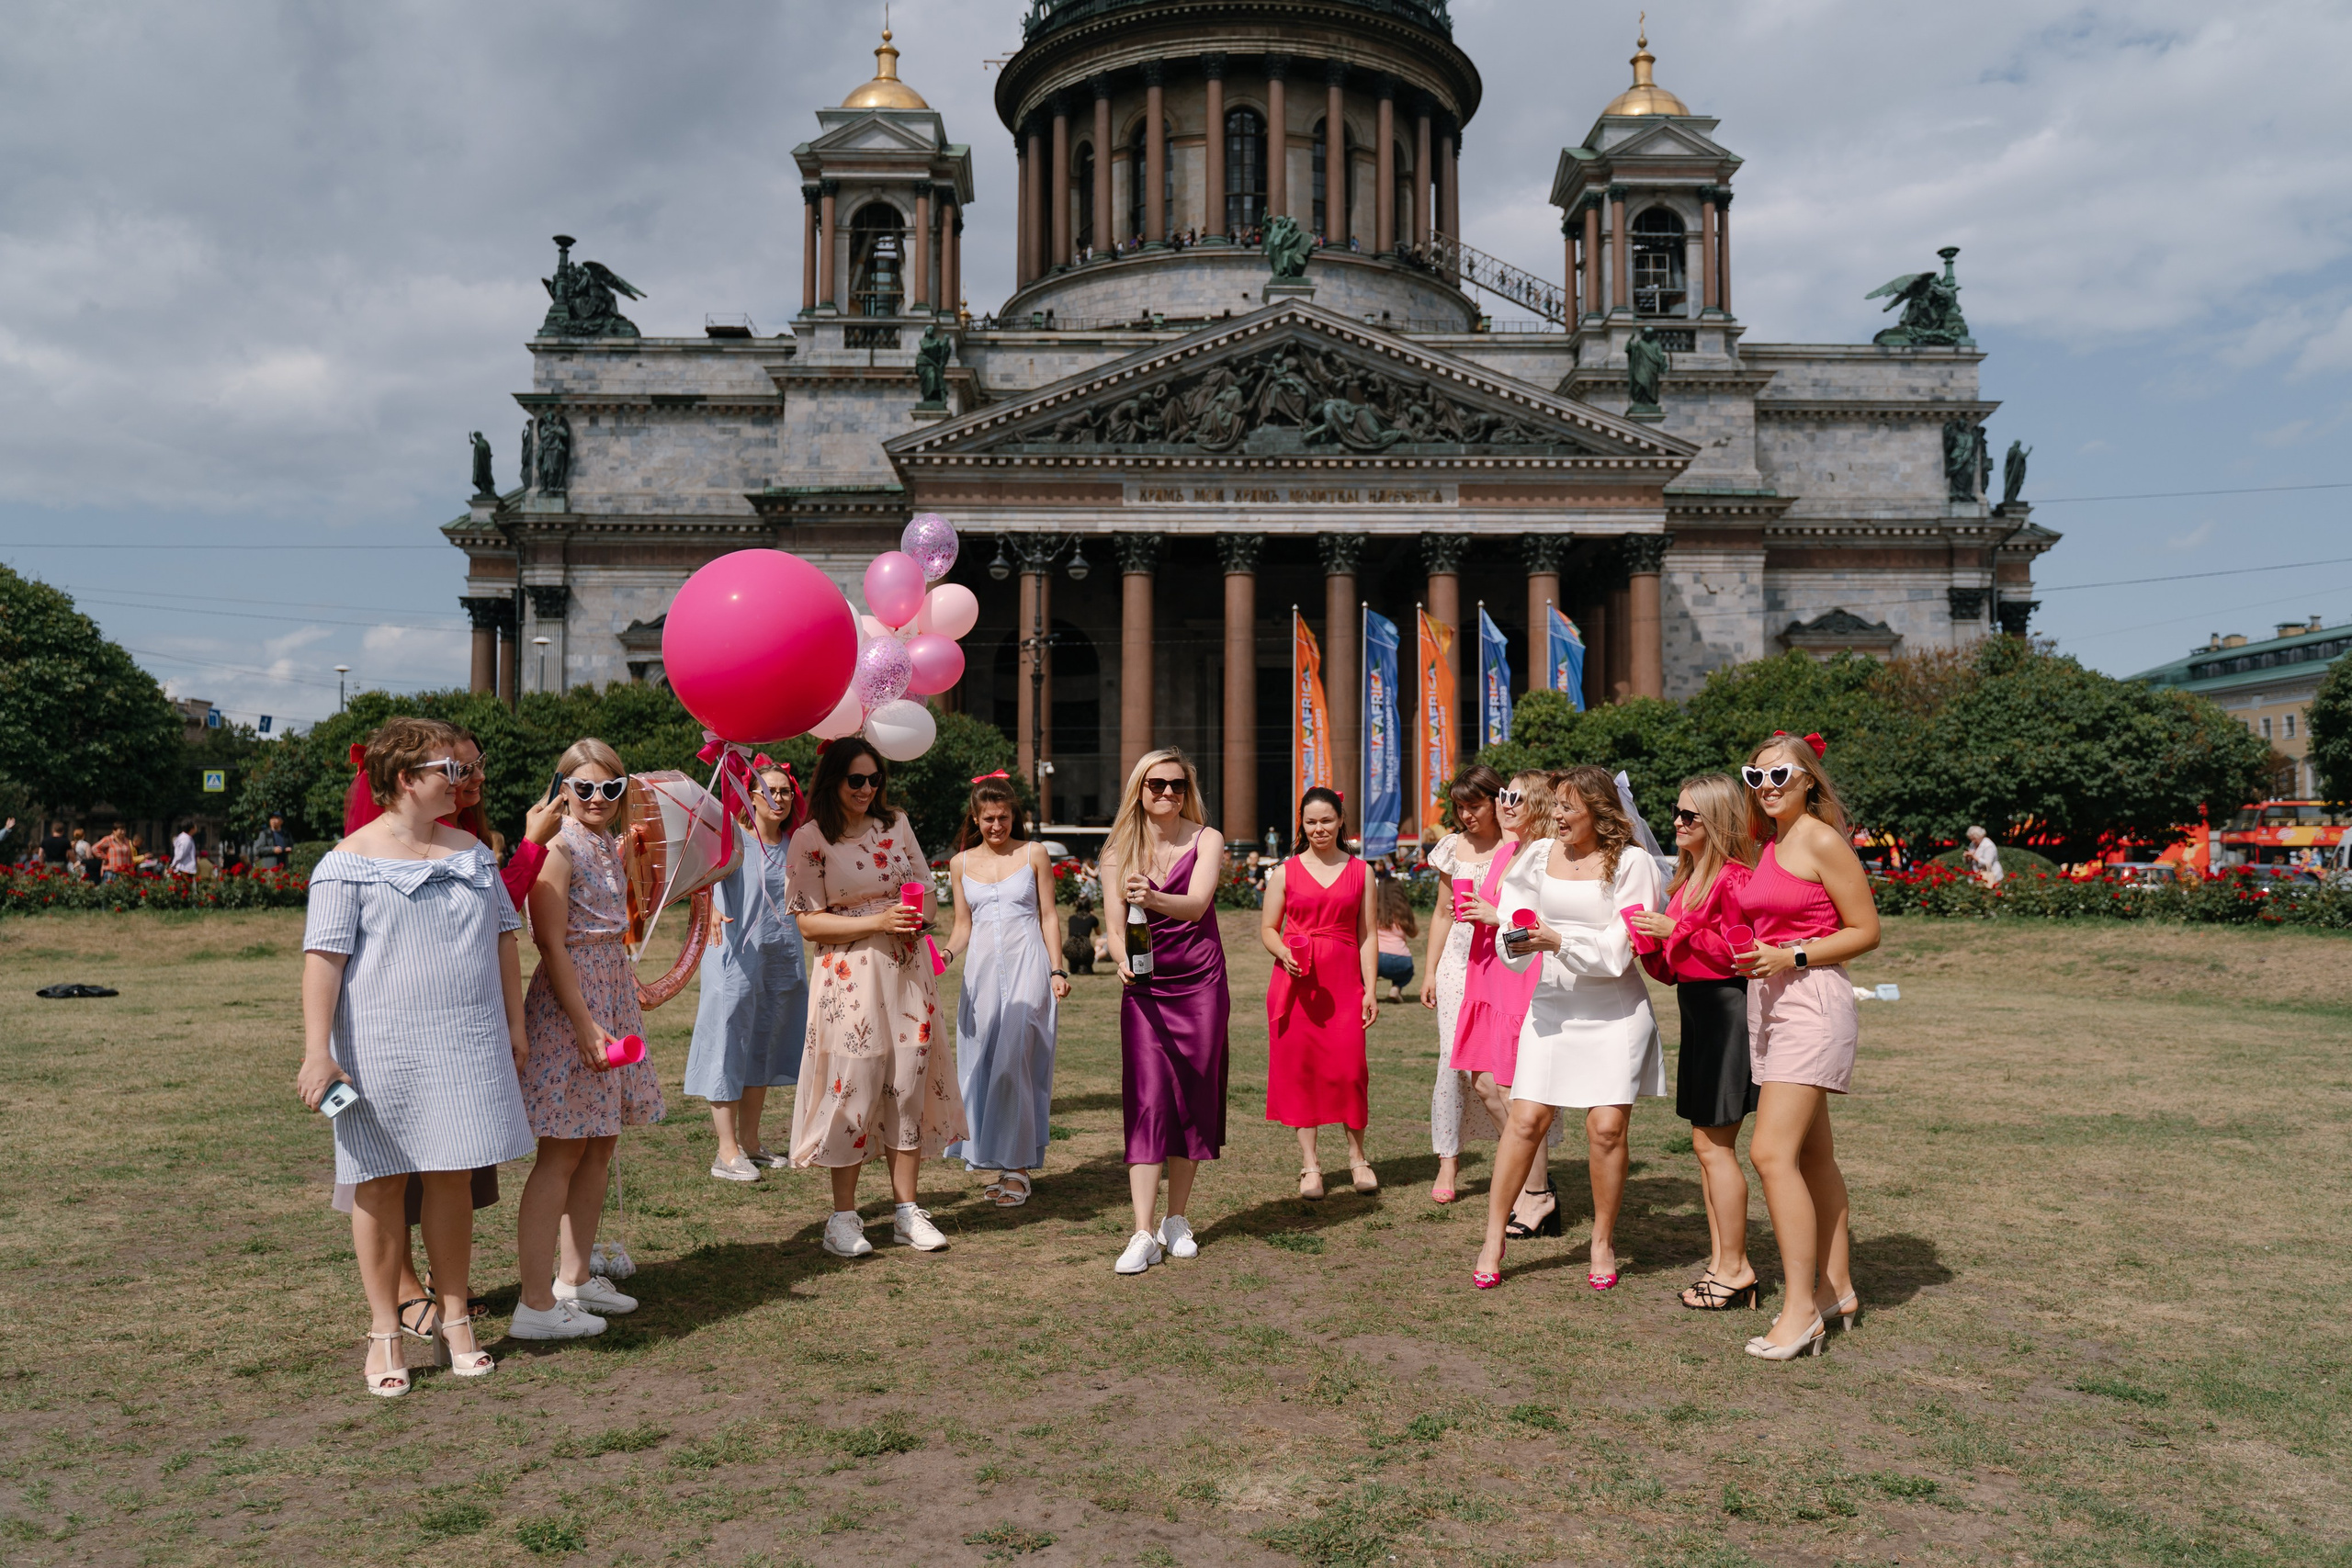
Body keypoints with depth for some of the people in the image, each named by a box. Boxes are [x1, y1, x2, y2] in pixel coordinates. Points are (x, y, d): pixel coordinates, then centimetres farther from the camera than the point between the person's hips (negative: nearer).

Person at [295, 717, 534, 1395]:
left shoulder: (471, 851, 10)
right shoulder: (349, 863, -6)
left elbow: (504, 936, 15)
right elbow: (323, 957, -12)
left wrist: (514, 1025, 14)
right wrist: (317, 1051, -18)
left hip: (467, 1046, 4)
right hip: (381, 1047, -4)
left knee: (452, 1179, 9)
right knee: (382, 1184, 4)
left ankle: (456, 1318, 22)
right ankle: (385, 1333, 16)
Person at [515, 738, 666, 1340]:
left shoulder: (611, 847, 13)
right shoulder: (560, 849, -12)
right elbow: (552, 946, -17)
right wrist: (585, 1023, -22)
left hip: (612, 996, 9)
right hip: (569, 1003, -9)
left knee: (599, 1146, 13)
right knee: (562, 1152, -6)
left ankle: (574, 1279, 24)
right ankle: (537, 1304, 0)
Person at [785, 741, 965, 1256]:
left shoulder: (896, 824, 10)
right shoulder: (810, 839, -4)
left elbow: (926, 887, 17)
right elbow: (809, 922, -7)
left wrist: (919, 916, -6)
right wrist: (878, 922, -16)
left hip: (908, 970, 4)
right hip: (850, 974, -4)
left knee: (909, 1086, 5)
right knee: (854, 1088, -4)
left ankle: (907, 1212, 16)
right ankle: (844, 1217, 11)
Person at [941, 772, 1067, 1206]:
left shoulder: (1034, 855, 5)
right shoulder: (961, 864, 11)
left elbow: (1048, 916, 6)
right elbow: (963, 925, 14)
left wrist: (1057, 970, -3)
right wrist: (945, 954, -6)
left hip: (1027, 965, -3)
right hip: (982, 969, 3)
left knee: (1013, 1060, -12)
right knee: (983, 1063, 1)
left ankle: (1017, 1167, -5)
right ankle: (1000, 1163, 11)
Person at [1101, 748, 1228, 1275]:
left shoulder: (1206, 840, -1)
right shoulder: (1119, 849, 5)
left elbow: (1196, 904, -18)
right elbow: (1114, 926, 0)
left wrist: (1153, 899, -38)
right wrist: (1122, 960, -21)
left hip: (1201, 982, 0)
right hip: (1144, 988, 1)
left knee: (1192, 1098, 4)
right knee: (1147, 1100, -8)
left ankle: (1177, 1220, 18)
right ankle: (1143, 1233, -9)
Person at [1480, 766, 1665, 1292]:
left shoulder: (1630, 862, -5)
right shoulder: (1539, 854, 6)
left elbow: (1619, 948, -10)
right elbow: (1516, 908, 8)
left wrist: (1559, 941, -21)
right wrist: (1520, 942, -14)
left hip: (1614, 1010, -2)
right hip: (1553, 1004, 3)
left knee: (1607, 1127, -4)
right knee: (1526, 1119, -2)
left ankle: (1603, 1242, 17)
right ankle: (1493, 1240, 8)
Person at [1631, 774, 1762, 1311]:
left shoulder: (1734, 877, -13)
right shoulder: (1688, 879, 15)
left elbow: (1740, 951, -21)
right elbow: (1672, 967, 18)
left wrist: (1676, 930, -17)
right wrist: (1648, 942, -1)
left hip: (1728, 1009, -10)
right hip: (1696, 1011, 10)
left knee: (1714, 1143, -4)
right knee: (1706, 1143, 13)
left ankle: (1736, 1270, 7)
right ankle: (1720, 1262, 21)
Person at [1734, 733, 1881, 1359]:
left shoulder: (1822, 842, -10)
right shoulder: (1769, 846, 15)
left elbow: (1866, 931, -10)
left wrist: (1791, 957, -18)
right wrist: (1756, 956, 9)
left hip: (1812, 1002, -9)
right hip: (1769, 1003, 9)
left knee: (1771, 1152, -15)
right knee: (1813, 1154, 14)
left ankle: (1800, 1308, -9)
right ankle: (1837, 1289, 24)